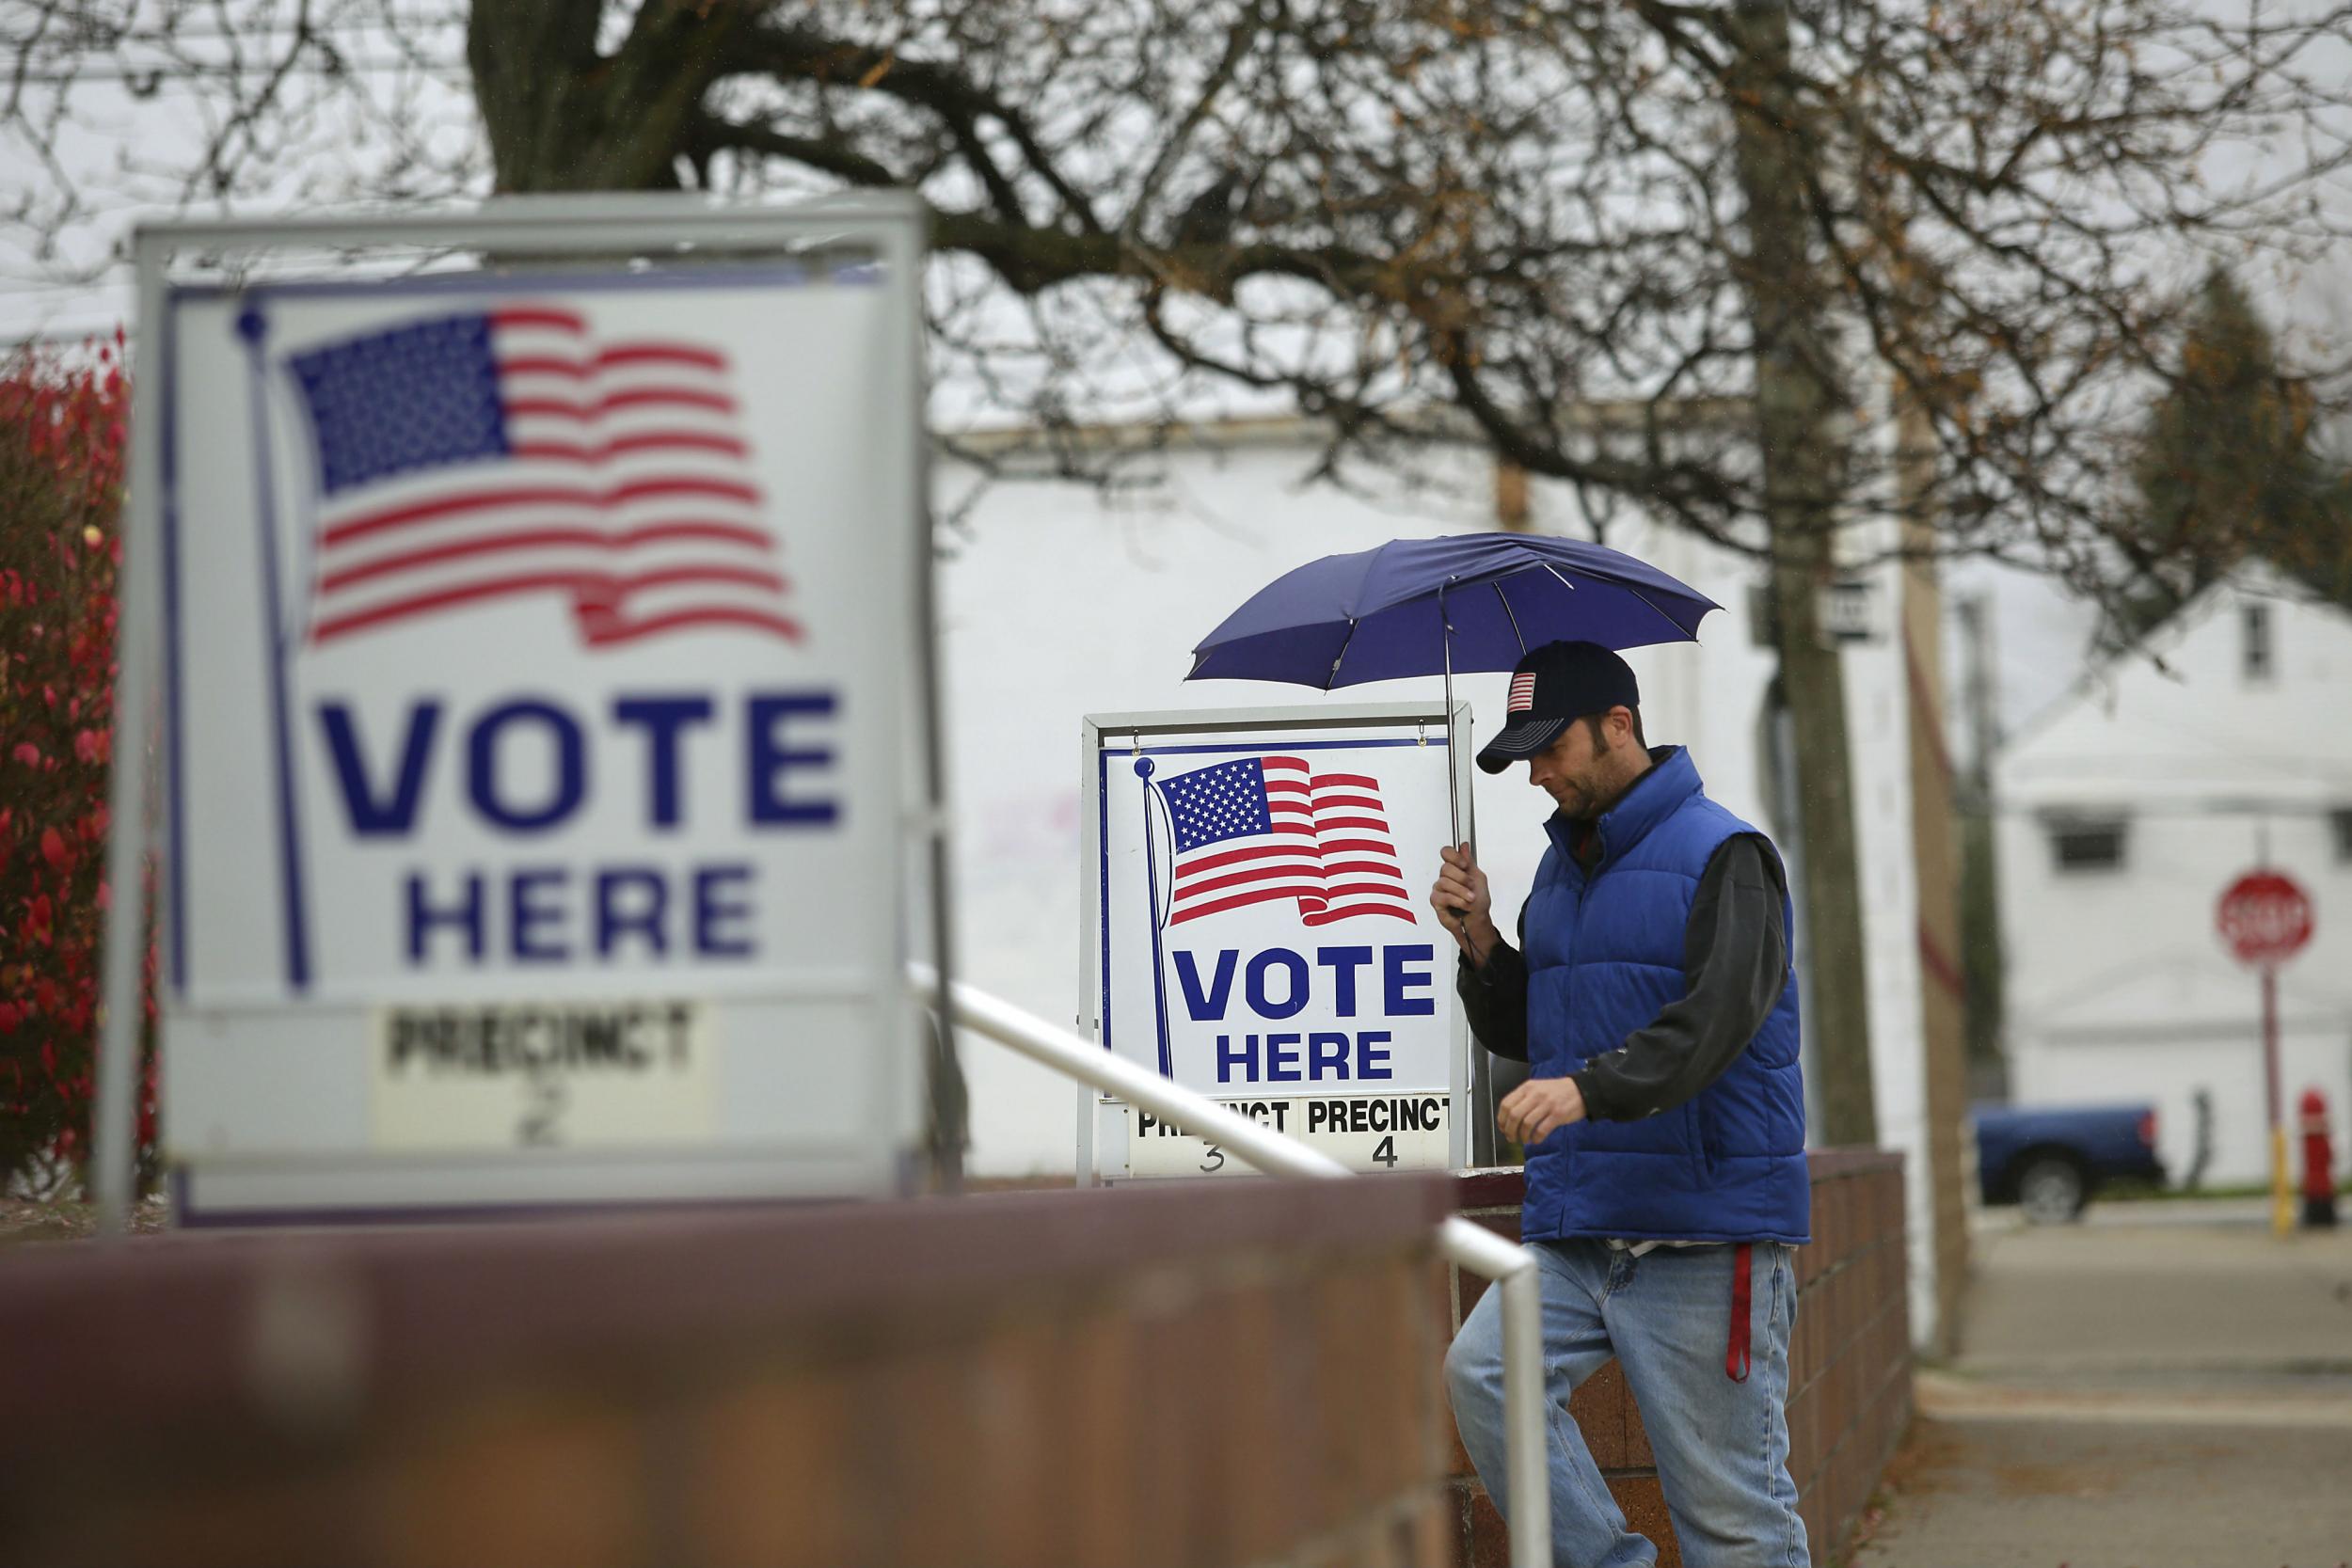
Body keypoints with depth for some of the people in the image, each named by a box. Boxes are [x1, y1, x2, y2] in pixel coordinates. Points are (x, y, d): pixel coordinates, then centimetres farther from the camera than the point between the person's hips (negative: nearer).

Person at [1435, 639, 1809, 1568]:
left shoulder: (1721, 857, -6)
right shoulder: (1560, 868, 18)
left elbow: (1716, 1014, -21)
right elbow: (1518, 1032, 25)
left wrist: (1588, 1088, -35)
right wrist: (1481, 943, 6)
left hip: (1706, 1239, -7)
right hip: (1572, 1230, 7)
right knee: (1483, 1371, -17)